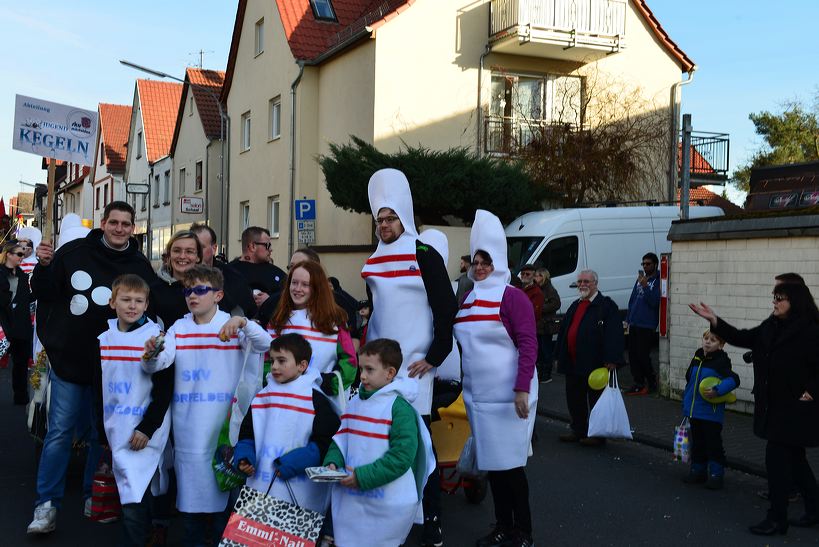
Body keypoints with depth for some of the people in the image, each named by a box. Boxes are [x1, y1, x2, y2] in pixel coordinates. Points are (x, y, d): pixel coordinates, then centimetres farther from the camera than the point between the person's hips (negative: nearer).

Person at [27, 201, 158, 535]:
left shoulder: (140, 266, -1)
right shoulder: (74, 252, -3)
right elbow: (43, 294, 0)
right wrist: (44, 266, -17)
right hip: (69, 357, -1)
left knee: (102, 433, 13)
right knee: (59, 432, 3)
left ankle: (94, 496, 29)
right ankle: (47, 504, 12)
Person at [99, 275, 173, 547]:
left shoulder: (155, 336, -9)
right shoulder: (104, 339, 8)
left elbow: (165, 389, -10)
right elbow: (100, 388, 15)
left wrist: (146, 428, -15)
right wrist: (101, 433, 15)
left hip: (144, 434, -6)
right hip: (116, 432, 6)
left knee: (135, 503, -11)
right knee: (130, 497, 14)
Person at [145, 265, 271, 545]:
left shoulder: (232, 326, -3)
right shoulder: (179, 328, 7)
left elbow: (265, 343, -18)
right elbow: (162, 362, -7)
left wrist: (242, 322, -36)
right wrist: (153, 354, -30)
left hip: (222, 423, -3)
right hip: (187, 425, 3)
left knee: (222, 486, 4)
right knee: (189, 485, 12)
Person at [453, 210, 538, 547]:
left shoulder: (512, 297, -10)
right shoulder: (467, 298, 10)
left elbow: (528, 345, -16)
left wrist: (522, 389, -22)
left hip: (507, 395, -6)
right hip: (477, 394, 7)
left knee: (510, 463, 0)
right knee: (490, 462, 12)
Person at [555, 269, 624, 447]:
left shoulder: (606, 305, -8)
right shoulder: (575, 306, 17)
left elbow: (614, 334, -16)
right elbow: (564, 331, 21)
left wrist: (611, 360, -23)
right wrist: (559, 357, 17)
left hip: (594, 364, -8)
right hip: (572, 364, 8)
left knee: (596, 399, 1)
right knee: (574, 399, 13)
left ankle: (598, 434, 10)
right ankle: (578, 431, 25)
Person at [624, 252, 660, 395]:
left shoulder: (658, 281, -7)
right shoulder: (640, 279, 15)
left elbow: (654, 301, -18)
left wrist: (645, 286, -25)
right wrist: (628, 318, 16)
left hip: (647, 325, -7)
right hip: (634, 324, 7)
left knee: (642, 355, -7)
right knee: (632, 354, 8)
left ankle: (652, 382, 10)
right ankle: (638, 383, 16)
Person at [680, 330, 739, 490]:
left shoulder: (721, 362, -13)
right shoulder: (697, 358, 8)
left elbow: (734, 379, -21)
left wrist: (717, 391, -30)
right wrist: (686, 402, 21)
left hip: (711, 412, -7)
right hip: (694, 410, 7)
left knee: (713, 443, 0)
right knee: (697, 442, 16)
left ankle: (716, 474, 9)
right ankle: (698, 470, 27)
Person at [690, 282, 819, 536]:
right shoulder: (771, 327, 8)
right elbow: (742, 338, 12)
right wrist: (714, 320, 5)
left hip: (794, 408, -8)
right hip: (773, 406, 8)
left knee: (776, 456, -5)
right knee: (793, 458, 17)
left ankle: (777, 519, 6)